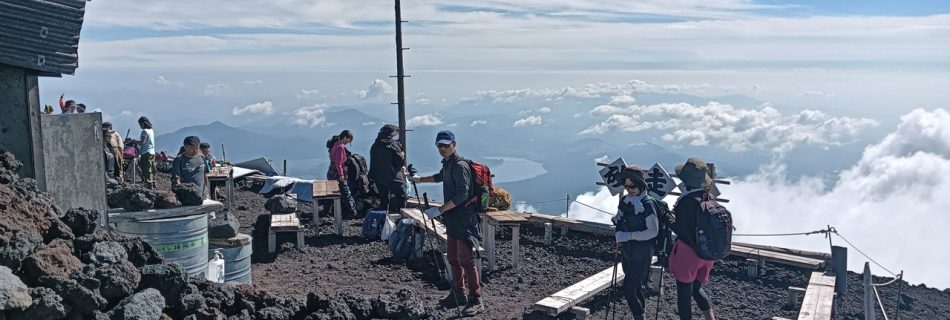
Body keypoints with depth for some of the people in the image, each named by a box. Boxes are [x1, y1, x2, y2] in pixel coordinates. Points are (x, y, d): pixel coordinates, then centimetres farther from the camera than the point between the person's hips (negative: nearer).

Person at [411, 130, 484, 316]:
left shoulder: (459, 166, -16)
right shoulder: (447, 164, 14)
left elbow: (462, 195, -23)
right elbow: (440, 177, 38)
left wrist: (440, 210, -23)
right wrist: (420, 179, 35)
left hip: (464, 219, -10)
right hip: (453, 219, 10)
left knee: (465, 260, -11)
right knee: (453, 259, 15)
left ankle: (476, 300, -5)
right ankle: (458, 294, 27)